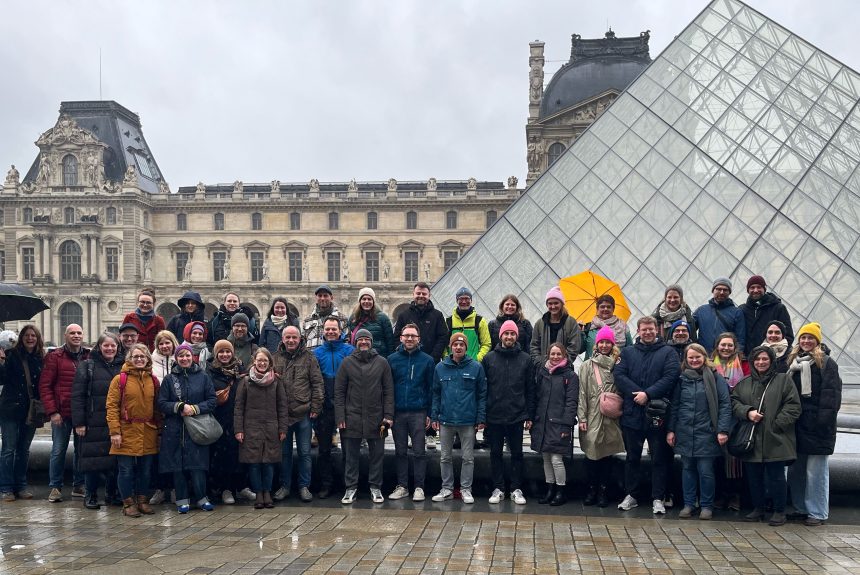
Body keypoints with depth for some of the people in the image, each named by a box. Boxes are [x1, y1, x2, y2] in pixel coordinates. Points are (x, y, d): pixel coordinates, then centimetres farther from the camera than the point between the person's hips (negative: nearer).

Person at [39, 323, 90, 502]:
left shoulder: (89, 357, 6)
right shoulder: (55, 357, -2)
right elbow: (45, 385, -4)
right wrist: (52, 411, -11)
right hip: (61, 413, -2)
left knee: (82, 450, 9)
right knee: (58, 450, 3)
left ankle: (78, 486, 21)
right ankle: (55, 487, 15)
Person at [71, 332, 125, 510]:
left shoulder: (122, 367, 10)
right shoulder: (87, 366, 1)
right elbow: (77, 396, -3)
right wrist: (79, 422, -9)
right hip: (93, 424, -2)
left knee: (115, 460, 5)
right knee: (92, 459, 1)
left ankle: (112, 493, 20)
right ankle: (91, 495, 15)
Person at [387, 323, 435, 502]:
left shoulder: (427, 360, 2)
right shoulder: (392, 359, 5)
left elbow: (431, 389, 2)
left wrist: (430, 414, -3)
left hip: (418, 413, -2)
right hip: (398, 412, 2)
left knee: (419, 452, 1)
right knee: (400, 452, 9)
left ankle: (419, 487, 9)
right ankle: (402, 486, 18)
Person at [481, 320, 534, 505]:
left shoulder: (525, 359, 3)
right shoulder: (489, 358, 3)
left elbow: (530, 390, 4)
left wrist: (529, 415, 0)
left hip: (517, 417, 0)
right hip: (494, 416, 1)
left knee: (517, 453, 7)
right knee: (496, 453, 8)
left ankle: (516, 489, 16)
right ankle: (498, 489, 19)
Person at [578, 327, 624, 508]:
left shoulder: (617, 366, 5)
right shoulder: (587, 366, 4)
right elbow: (582, 393, 1)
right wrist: (581, 417, -4)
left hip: (610, 418, 0)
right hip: (592, 418, 0)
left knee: (607, 454, 6)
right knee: (591, 454, 2)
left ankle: (603, 491, 15)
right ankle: (592, 489, 15)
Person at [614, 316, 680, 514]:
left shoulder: (668, 352, 5)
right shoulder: (628, 352, 11)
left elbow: (670, 377, -9)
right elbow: (619, 375, -2)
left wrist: (648, 394, -17)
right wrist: (636, 393, -15)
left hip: (657, 415, -2)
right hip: (632, 414, 2)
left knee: (659, 458, 4)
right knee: (632, 457, 11)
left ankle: (658, 499, 11)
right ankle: (631, 495, 21)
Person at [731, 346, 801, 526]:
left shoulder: (783, 380, 3)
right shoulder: (744, 383, 14)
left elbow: (793, 406, -3)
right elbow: (734, 402, 10)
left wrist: (777, 423, -12)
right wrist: (747, 412, -10)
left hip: (775, 440, -4)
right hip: (751, 439, 4)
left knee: (776, 476, 0)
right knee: (753, 476, 10)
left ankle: (779, 511, 13)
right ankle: (757, 508, 25)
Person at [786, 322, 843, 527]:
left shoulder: (826, 363, -4)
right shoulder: (792, 362, 15)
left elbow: (831, 395, -11)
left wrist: (824, 421, -18)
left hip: (816, 426, -6)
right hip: (796, 424, 6)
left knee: (816, 471, -3)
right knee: (795, 470, 11)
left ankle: (818, 512, 7)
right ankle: (801, 508, 23)